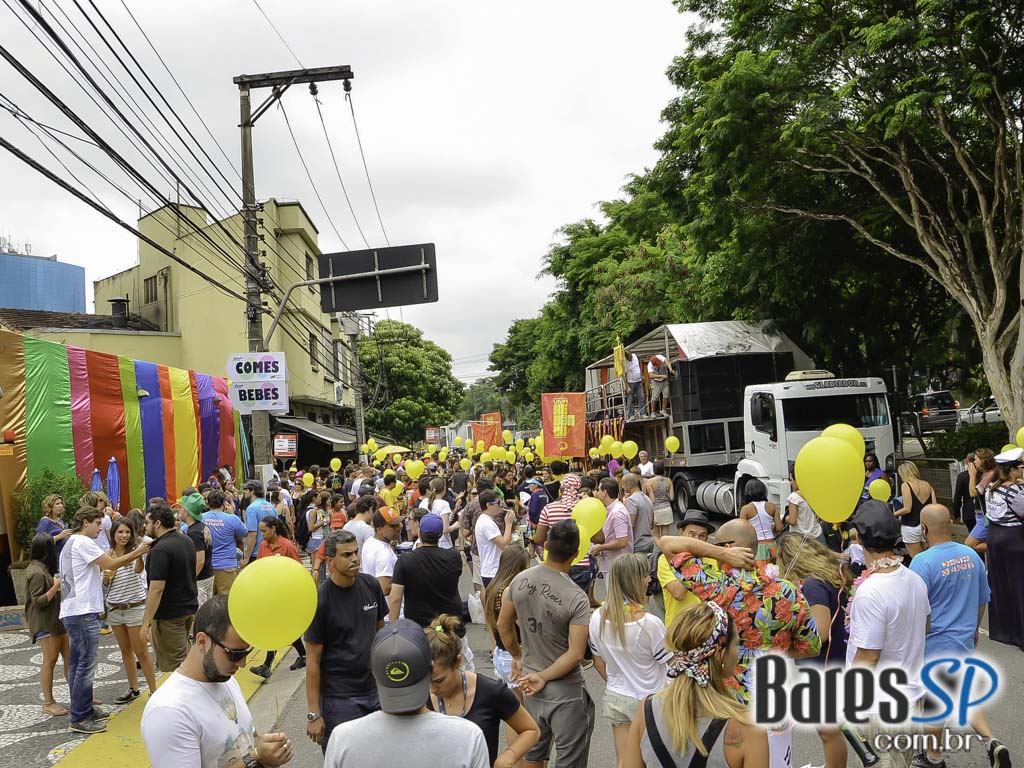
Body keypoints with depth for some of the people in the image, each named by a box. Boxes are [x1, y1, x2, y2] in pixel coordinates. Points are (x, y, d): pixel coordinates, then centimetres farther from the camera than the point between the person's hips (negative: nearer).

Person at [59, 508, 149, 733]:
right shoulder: (83, 542, -12)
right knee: (86, 665, -6)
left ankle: (83, 710, 24)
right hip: (83, 612, -11)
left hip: (74, 612, 11)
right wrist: (136, 553, -7)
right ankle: (80, 719, -1)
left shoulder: (71, 543, 21)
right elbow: (110, 564, -16)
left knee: (77, 664, 15)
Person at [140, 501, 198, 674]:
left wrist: (146, 623, -21)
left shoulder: (161, 550, -20)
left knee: (175, 667, -2)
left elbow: (156, 589, -24)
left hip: (169, 615, -9)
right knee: (184, 661, 18)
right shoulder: (187, 541, 8)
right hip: (190, 608, 9)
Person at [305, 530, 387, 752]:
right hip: (339, 699, -5)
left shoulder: (371, 586, 0)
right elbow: (313, 660, -10)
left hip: (376, 691, 5)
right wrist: (314, 714, -11)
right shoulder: (320, 600, -14)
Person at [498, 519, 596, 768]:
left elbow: (503, 625, 5)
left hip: (530, 678, 5)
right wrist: (543, 678, -13)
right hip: (565, 690, -5)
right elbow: (576, 653, -24)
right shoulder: (577, 598, -22)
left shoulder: (520, 580, -8)